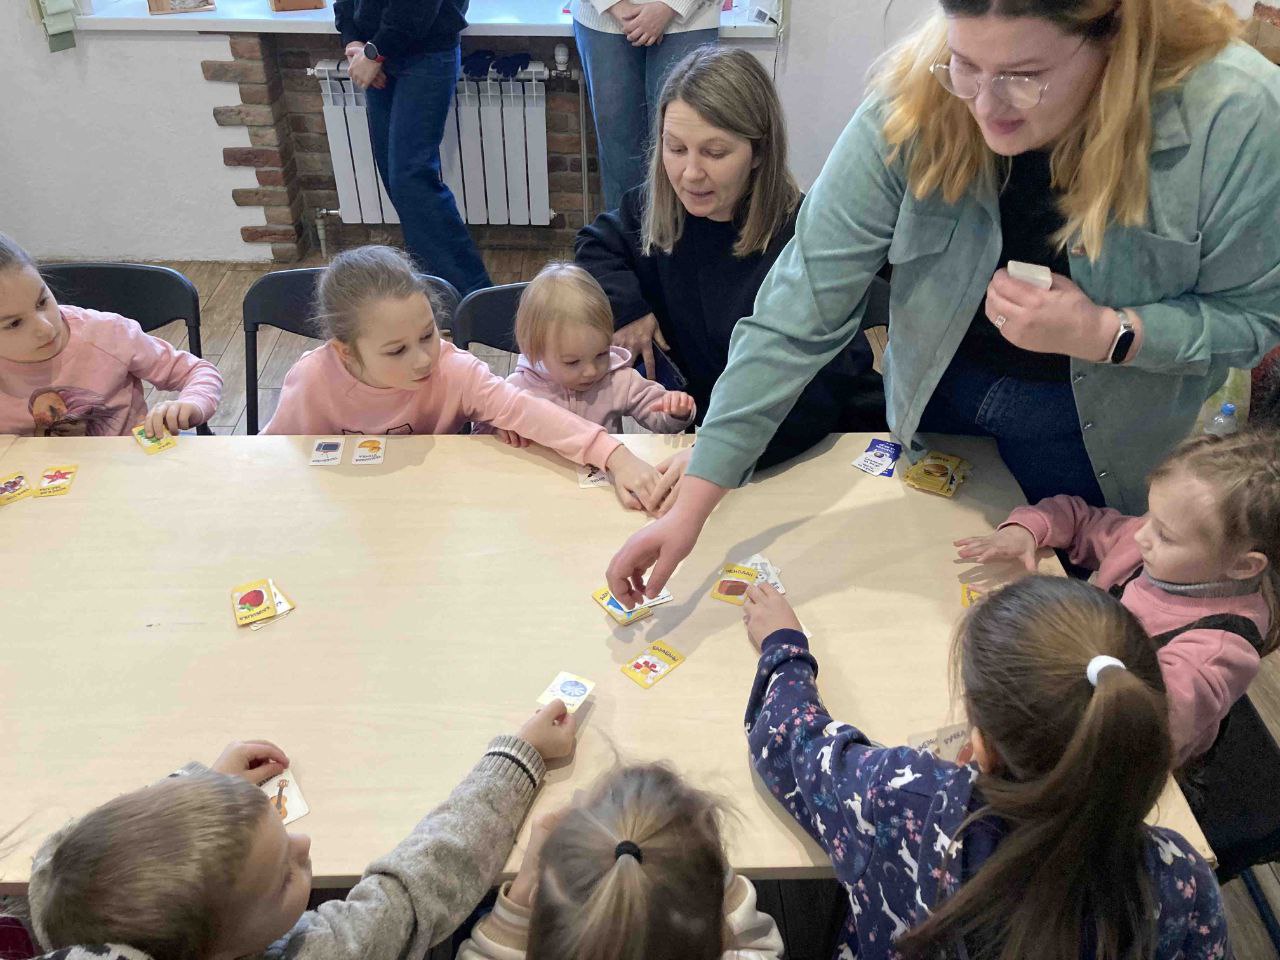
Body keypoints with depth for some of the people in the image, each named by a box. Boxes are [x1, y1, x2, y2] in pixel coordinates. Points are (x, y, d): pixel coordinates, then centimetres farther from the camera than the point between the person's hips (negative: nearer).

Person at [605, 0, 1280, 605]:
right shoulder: (913, 104, -29)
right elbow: (800, 311, -30)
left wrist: (1109, 333, -36)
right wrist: (691, 505, -32)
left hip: (1094, 419, 0)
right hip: (937, 390, 1)